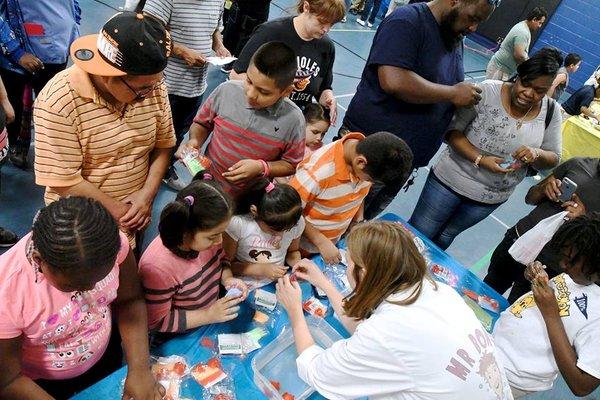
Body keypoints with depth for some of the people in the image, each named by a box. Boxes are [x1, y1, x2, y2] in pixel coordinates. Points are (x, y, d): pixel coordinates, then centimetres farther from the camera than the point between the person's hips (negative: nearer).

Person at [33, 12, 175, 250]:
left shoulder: (152, 85, -11)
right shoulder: (59, 102, -25)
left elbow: (163, 145, -2)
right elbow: (63, 181, -23)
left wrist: (147, 194, -15)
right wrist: (119, 210, -18)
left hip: (139, 210, 4)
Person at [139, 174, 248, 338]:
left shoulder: (205, 234, -16)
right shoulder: (158, 267, -33)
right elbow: (157, 321, -20)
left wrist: (227, 279, -13)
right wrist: (208, 316, -24)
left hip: (214, 313, 7)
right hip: (180, 340, -6)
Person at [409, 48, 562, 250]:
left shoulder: (551, 113, -4)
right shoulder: (487, 91, -16)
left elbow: (553, 159, 2)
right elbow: (452, 131, -15)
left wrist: (537, 154, -22)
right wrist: (480, 159, -29)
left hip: (491, 197, 3)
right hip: (451, 180, -3)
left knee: (444, 238, 19)